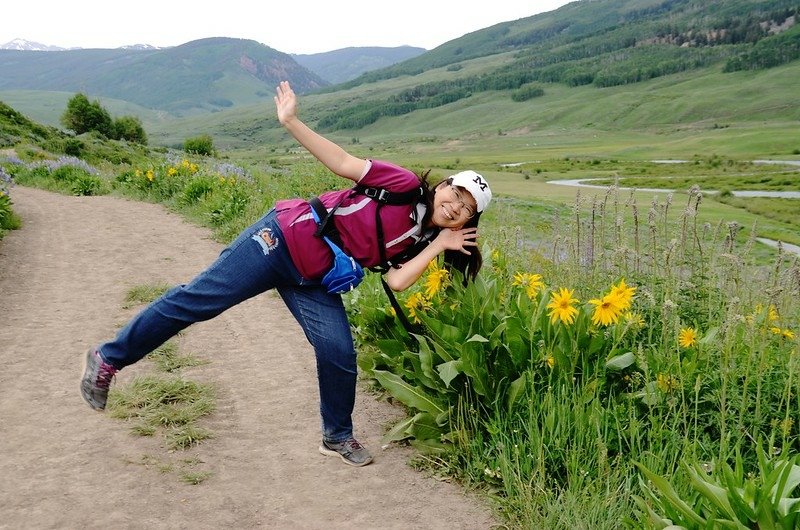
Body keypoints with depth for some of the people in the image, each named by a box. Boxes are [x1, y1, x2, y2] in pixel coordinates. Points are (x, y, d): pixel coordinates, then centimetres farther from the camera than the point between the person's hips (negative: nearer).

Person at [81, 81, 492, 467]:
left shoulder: (417, 241, 6)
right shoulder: (405, 185, -9)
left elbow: (396, 281, -11)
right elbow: (342, 163, -11)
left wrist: (440, 244, -9)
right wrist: (291, 123, -18)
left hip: (314, 283, 6)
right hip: (283, 239, -6)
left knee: (340, 354, -4)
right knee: (199, 299, -7)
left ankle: (337, 437, 21)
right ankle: (108, 359, 11)